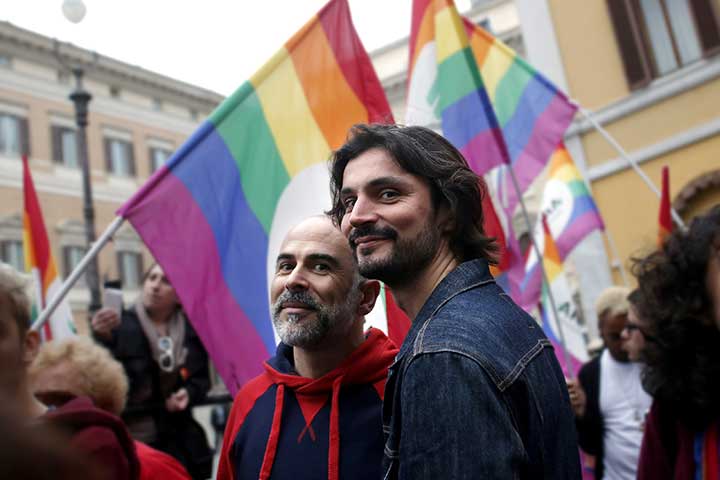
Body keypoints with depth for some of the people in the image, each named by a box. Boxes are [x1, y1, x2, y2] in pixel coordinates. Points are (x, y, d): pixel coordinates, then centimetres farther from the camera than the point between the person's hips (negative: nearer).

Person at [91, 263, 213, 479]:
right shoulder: (123, 325, -7)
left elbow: (202, 378, 14)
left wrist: (189, 393, -7)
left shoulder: (191, 331, 5)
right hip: (130, 436, -4)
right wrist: (102, 338, -38)